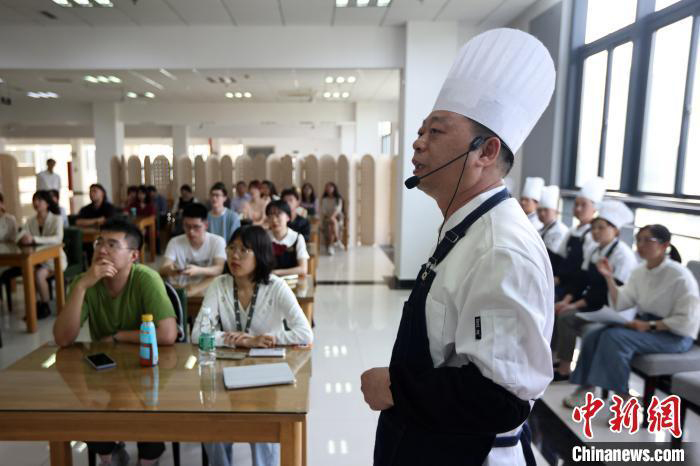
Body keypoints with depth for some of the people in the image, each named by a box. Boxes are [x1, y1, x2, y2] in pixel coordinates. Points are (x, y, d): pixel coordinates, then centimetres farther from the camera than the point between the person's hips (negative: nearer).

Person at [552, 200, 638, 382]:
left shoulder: (623, 255, -16)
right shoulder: (595, 251, 9)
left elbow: (610, 290, -21)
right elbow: (582, 280, 8)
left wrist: (576, 305, -23)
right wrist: (566, 300, -8)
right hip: (592, 302, 8)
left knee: (566, 317, -25)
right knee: (554, 310, -8)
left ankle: (564, 368, -13)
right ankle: (552, 357, -2)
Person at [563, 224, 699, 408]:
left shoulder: (680, 275, -16)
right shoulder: (639, 271, 4)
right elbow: (620, 303, 0)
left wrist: (650, 326, -20)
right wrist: (609, 277, -10)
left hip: (675, 335, -7)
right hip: (645, 326, 7)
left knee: (615, 336, -29)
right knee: (594, 336, -15)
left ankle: (622, 395, -14)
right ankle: (585, 386, -2)